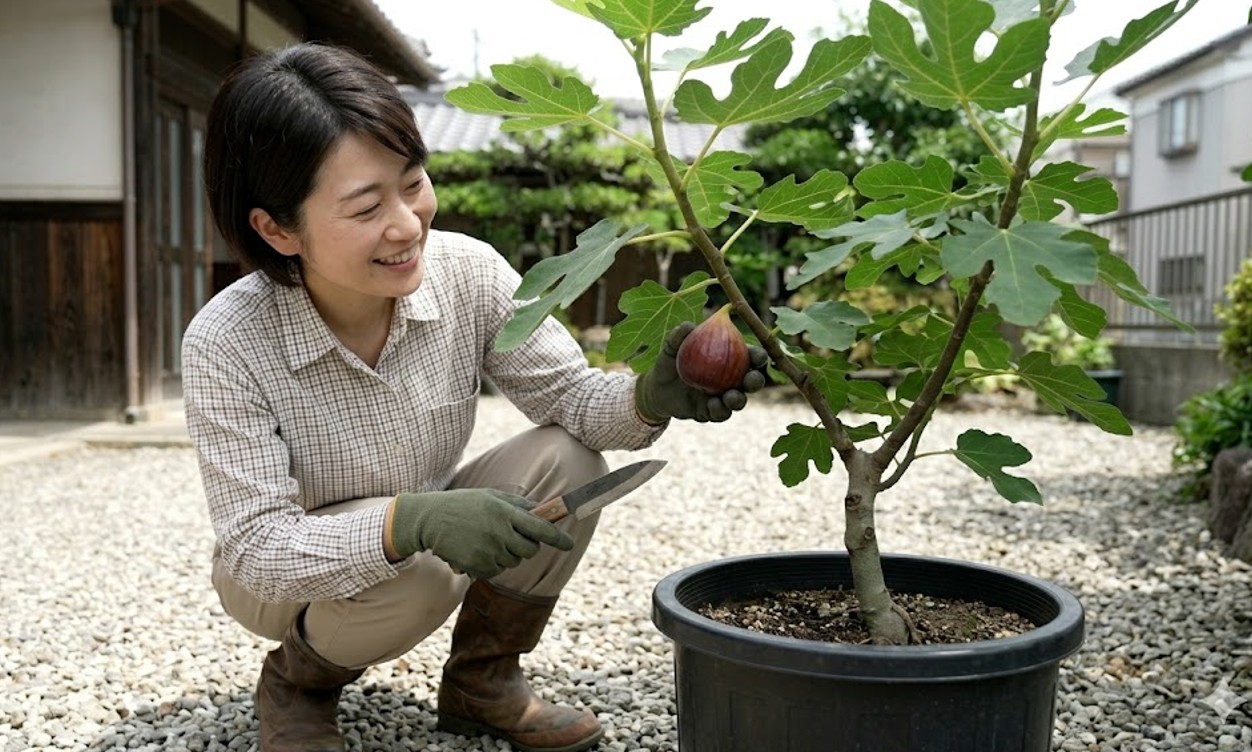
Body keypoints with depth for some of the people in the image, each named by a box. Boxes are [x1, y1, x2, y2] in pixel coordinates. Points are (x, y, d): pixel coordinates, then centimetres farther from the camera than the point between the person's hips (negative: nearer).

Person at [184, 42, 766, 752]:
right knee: (415, 574, -34)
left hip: (437, 535, 4)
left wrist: (652, 398, -37)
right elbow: (258, 546, -29)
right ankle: (295, 681, 3)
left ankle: (482, 681, 5)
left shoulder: (467, 271, -20)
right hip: (292, 576, -3)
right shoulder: (226, 345, -29)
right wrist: (413, 521, -47)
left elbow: (569, 393, -13)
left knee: (568, 464, -20)